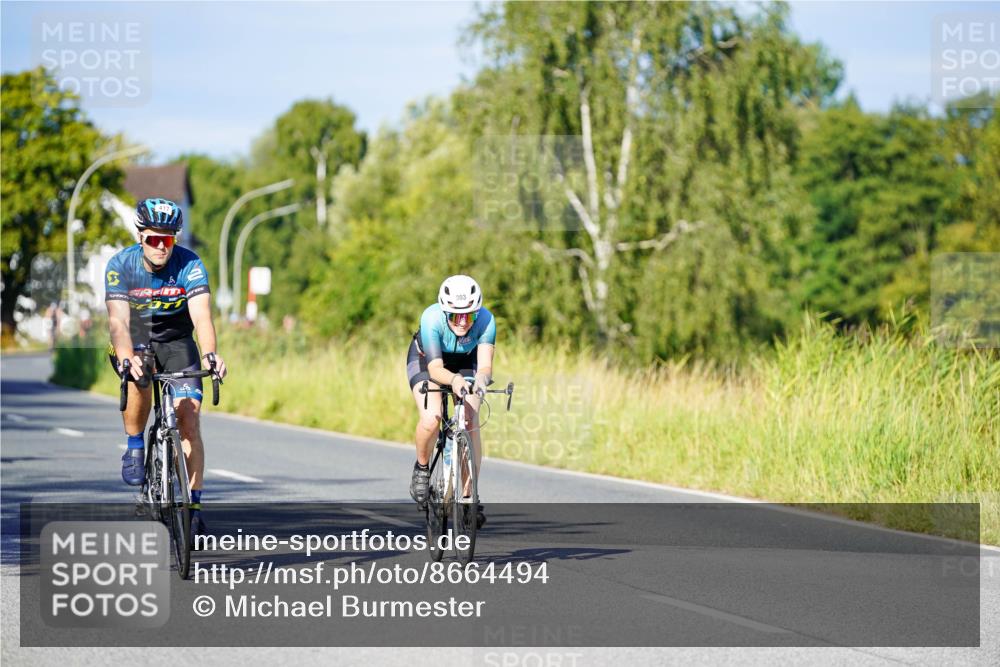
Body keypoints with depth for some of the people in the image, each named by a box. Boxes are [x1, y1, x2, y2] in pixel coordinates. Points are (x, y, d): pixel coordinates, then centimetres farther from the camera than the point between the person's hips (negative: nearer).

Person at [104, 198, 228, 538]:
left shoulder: (190, 265, -23)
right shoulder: (120, 265, -23)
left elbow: (202, 317, -34)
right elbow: (118, 320, -33)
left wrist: (211, 354, -54)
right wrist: (127, 357, -53)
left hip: (177, 341, 1)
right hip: (135, 338, -1)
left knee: (188, 418, -13)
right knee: (138, 376, -35)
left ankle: (194, 504, -6)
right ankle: (134, 446, -11)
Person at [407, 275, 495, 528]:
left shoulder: (485, 320, -33)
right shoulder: (432, 318, -37)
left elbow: (485, 365, -39)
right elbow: (435, 368, -41)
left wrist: (482, 378, -63)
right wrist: (453, 380, -62)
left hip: (465, 363, 2)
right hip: (426, 360, -2)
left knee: (471, 424, -16)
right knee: (431, 419, -26)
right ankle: (422, 468, 3)